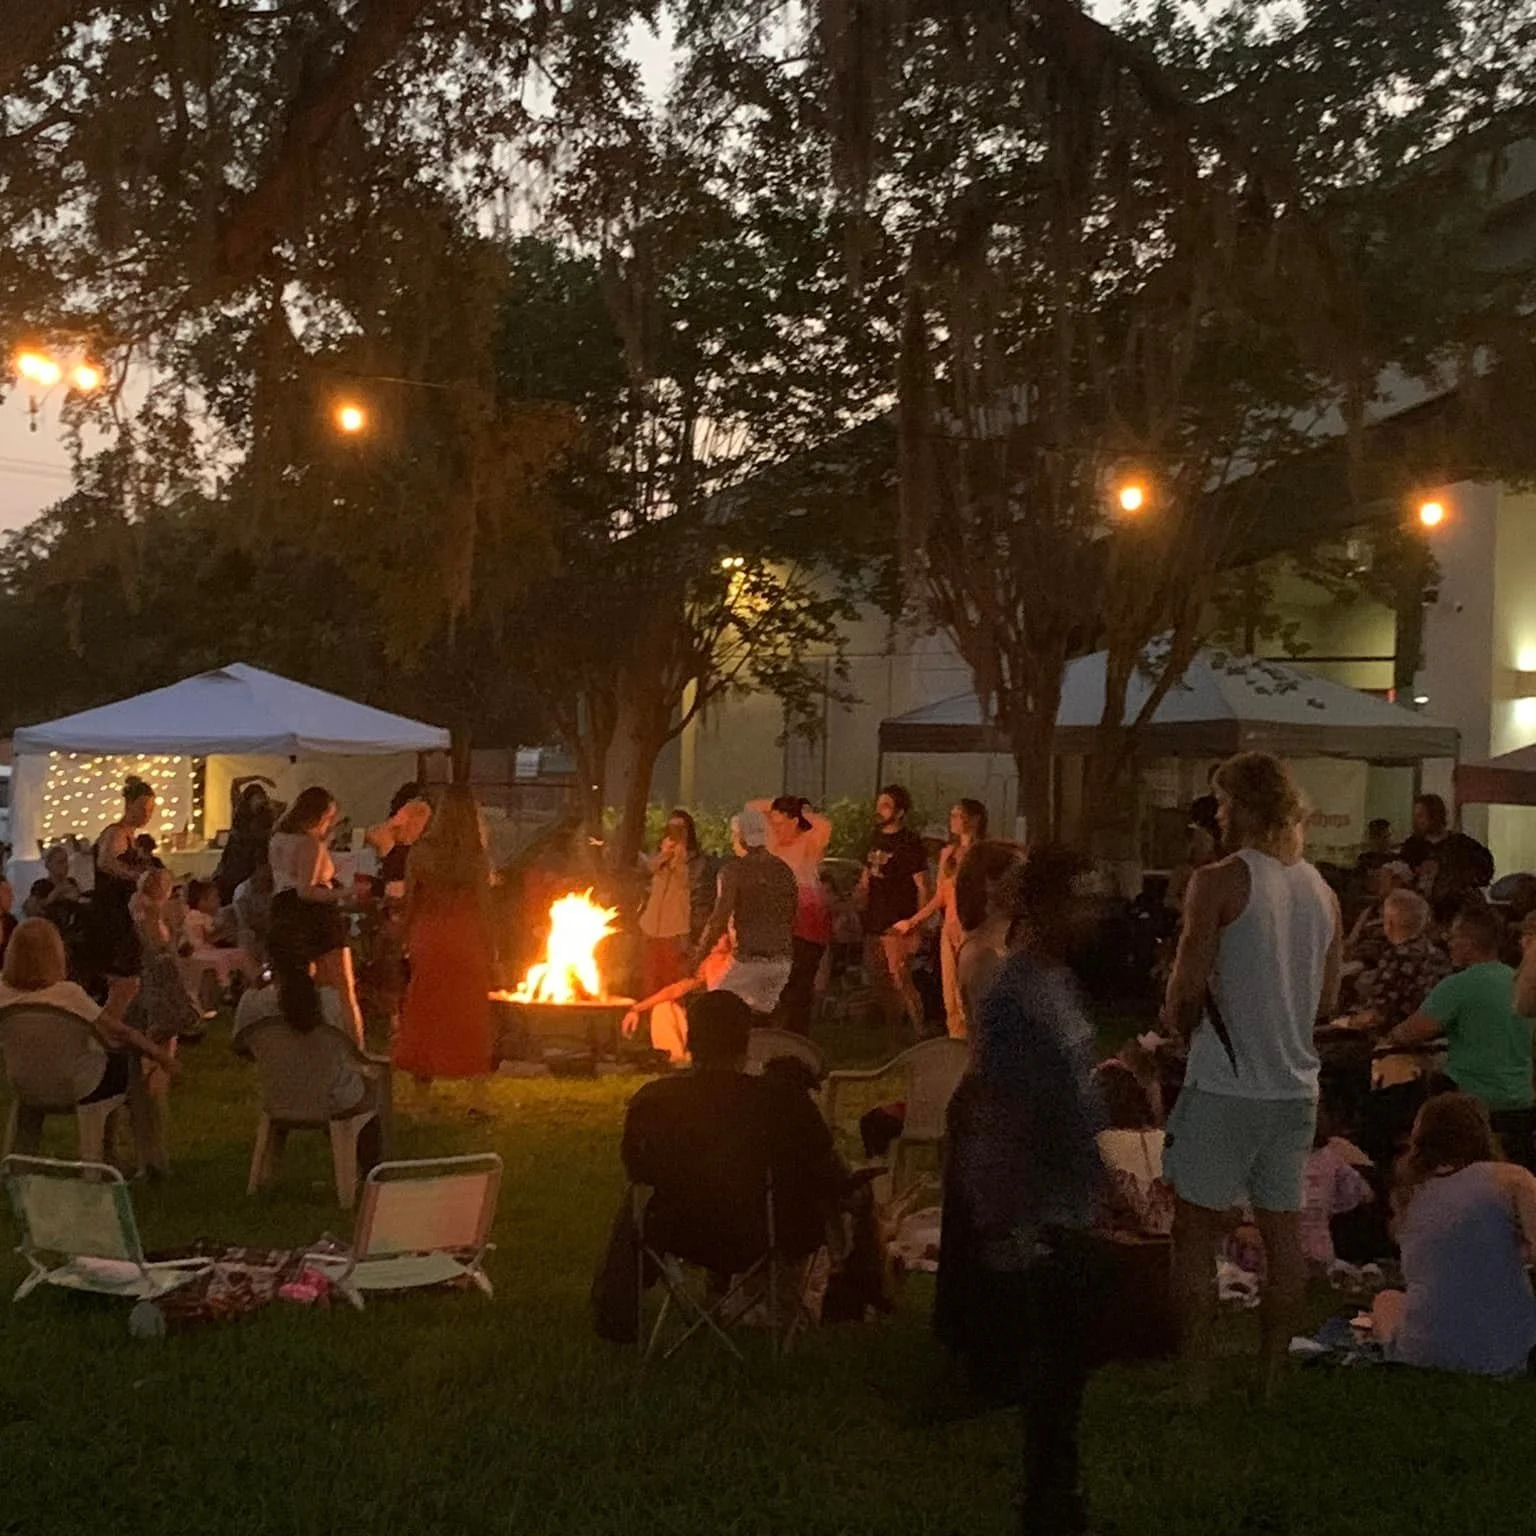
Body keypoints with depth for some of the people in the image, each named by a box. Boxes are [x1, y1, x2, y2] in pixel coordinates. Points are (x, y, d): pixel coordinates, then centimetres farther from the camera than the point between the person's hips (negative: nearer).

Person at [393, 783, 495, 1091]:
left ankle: (423, 1077, 14)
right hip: (467, 942, 0)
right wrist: (490, 951, 5)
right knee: (470, 1017, 7)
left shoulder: (421, 852, -5)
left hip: (429, 939, 1)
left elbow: (409, 901, 0)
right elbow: (484, 907, -4)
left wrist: (409, 939, 11)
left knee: (425, 1013, 10)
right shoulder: (478, 858, -7)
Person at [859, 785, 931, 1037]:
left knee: (901, 982, -13)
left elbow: (923, 888, -12)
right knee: (880, 983, 14)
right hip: (874, 923, 8)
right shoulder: (876, 839, 14)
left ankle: (919, 1032, -8)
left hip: (897, 926, -8)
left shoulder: (910, 843, -9)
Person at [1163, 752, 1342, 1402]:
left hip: (1226, 1085, -6)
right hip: (1296, 1086, 6)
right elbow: (1326, 1001, 14)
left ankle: (1195, 1380, 6)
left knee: (1196, 1232, 4)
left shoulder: (1219, 882, -12)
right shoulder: (1322, 891, 8)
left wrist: (1177, 1023, 6)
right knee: (1283, 1235, 12)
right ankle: (1273, 1375, 20)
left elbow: (1187, 989, -13)